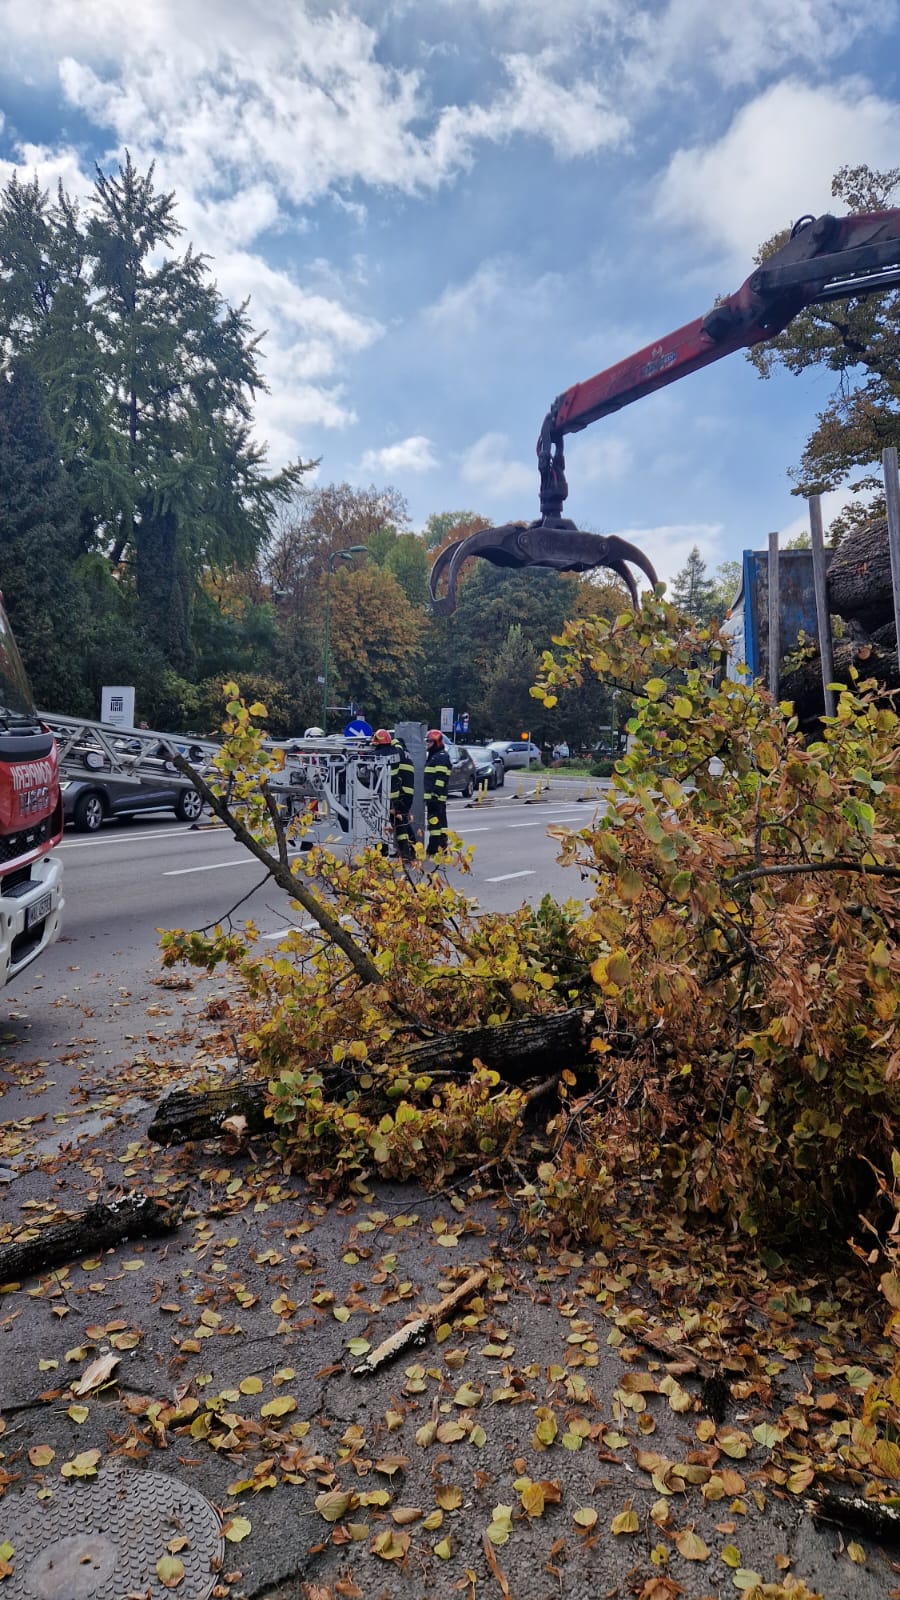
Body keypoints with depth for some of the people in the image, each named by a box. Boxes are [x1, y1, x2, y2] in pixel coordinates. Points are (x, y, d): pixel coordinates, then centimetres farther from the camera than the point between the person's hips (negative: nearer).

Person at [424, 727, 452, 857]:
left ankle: (435, 849, -13)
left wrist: (435, 795, -24)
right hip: (431, 796, 11)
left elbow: (440, 779, -20)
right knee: (439, 822, 15)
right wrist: (428, 795, 26)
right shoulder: (432, 755, 22)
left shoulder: (442, 757, -12)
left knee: (436, 821, -12)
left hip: (436, 796, -11)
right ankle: (441, 848, 21)